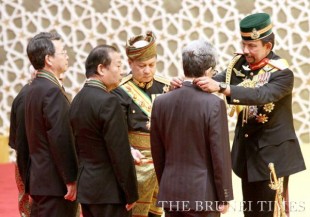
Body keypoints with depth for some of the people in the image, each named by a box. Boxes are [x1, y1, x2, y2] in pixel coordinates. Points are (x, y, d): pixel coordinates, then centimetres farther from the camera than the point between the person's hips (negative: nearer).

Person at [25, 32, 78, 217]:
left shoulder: (34, 89, 13)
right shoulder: (52, 91, -17)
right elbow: (61, 139, -21)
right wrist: (71, 179, -17)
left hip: (39, 179, 10)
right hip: (55, 181, -10)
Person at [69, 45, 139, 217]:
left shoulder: (78, 100, 9)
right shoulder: (108, 101, -17)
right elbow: (120, 153, -18)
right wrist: (131, 194, -12)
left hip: (85, 186, 9)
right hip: (109, 190, -9)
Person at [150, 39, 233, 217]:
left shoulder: (161, 102, 1)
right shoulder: (214, 104, -13)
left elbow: (157, 153, 8)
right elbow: (220, 155, -12)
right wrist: (224, 197, -4)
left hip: (170, 194, 5)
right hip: (203, 195, -5)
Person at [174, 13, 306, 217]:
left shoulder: (282, 73, -18)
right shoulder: (239, 64, 1)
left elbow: (261, 95, -35)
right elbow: (214, 81, -9)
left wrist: (220, 87, -45)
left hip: (272, 152, -6)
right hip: (247, 150, 6)